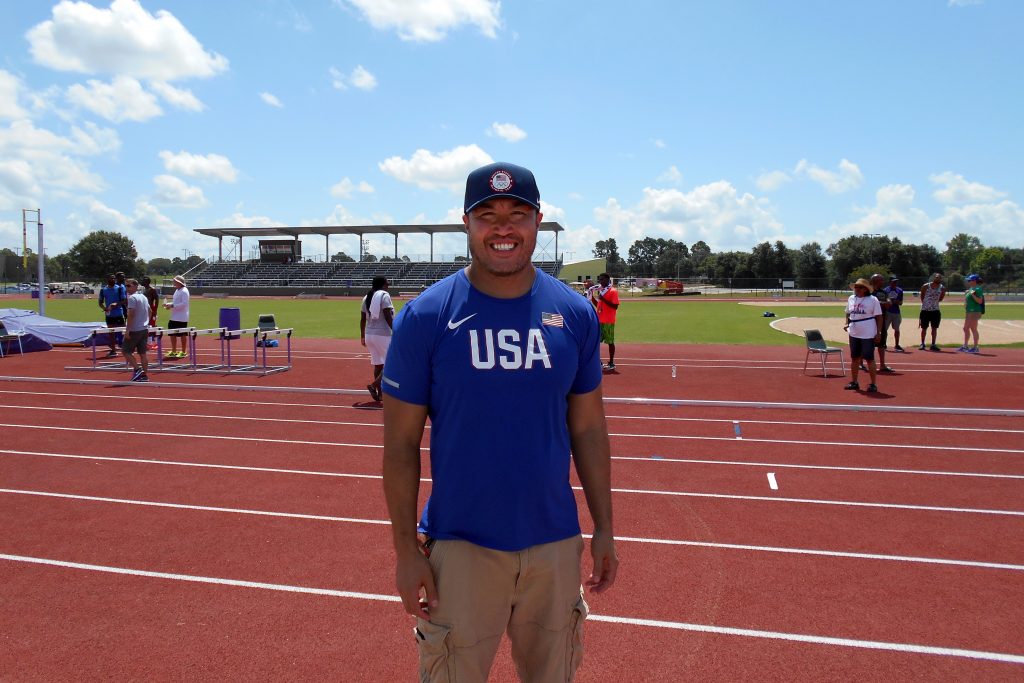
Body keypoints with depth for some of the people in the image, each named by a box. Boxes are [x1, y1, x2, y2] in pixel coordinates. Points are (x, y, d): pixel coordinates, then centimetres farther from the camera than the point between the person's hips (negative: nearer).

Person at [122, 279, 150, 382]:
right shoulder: (144, 297, 13)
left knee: (126, 351, 2)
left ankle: (137, 370, -6)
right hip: (144, 329, 8)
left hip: (135, 330, -8)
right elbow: (149, 312, 21)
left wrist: (127, 330, -18)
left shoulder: (132, 298, -13)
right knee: (142, 353, 7)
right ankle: (144, 375, 7)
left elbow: (131, 315, -19)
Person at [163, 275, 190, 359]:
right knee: (172, 334, 13)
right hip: (174, 317, 10)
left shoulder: (184, 291, -15)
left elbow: (184, 304, -23)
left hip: (181, 318, -10)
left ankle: (183, 352, 11)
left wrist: (172, 305, -21)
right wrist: (168, 304, 7)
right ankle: (173, 352, 23)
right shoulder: (177, 290, 14)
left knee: (183, 335, 1)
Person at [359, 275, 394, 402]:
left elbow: (362, 319, 14)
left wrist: (362, 336, 20)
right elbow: (388, 317, -16)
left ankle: (380, 393, 15)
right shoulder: (384, 295, -8)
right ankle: (374, 385, -13)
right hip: (382, 334, -8)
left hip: (369, 334, 8)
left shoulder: (366, 297, 13)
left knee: (378, 364, 14)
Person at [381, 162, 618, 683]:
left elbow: (588, 428, 6)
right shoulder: (424, 317, -9)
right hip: (461, 544, -2)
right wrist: (406, 549, -7)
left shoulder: (576, 314, -1)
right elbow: (401, 443, -5)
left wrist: (604, 528, 6)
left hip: (555, 540, 3)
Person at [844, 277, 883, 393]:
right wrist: (847, 323, 2)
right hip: (854, 334, 5)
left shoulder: (873, 300, -8)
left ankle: (873, 384, 7)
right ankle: (854, 382, 22)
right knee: (854, 358, 12)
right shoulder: (851, 299, 7)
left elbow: (879, 317, -7)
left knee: (869, 359, -1)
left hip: (868, 334, -5)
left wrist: (878, 333, -11)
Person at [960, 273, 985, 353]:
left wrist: (972, 295, -26)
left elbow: (980, 301, -18)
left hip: (975, 311, -10)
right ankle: (965, 346, 22)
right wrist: (965, 295, 10)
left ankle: (975, 347, -3)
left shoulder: (978, 289, -12)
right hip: (968, 311, 10)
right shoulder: (970, 288, 16)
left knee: (973, 329, -7)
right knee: (966, 328, 14)